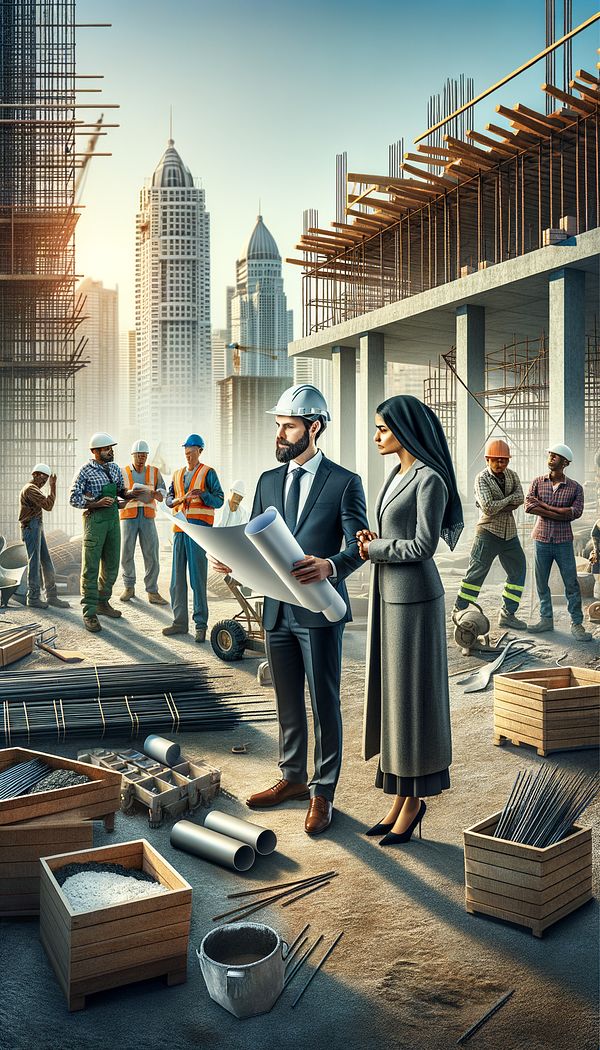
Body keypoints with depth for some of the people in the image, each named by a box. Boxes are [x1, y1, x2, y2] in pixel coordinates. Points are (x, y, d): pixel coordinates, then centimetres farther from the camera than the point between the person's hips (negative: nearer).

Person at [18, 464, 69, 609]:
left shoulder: (34, 489, 22)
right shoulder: (30, 489, -12)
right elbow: (48, 505, -21)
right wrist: (53, 486, -17)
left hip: (37, 528, 10)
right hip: (31, 527, -10)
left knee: (47, 562, 6)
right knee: (34, 562, -5)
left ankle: (52, 596, 7)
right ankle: (33, 597, 1)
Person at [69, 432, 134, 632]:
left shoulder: (114, 468, 11)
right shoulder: (86, 471, -8)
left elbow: (121, 492, 21)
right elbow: (74, 498, -10)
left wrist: (129, 494, 0)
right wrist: (97, 504, -20)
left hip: (113, 518, 7)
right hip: (95, 519, -7)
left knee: (111, 565, 13)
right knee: (91, 567, -5)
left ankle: (103, 602, 29)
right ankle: (89, 613, -3)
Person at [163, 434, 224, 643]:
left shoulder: (208, 473, 2)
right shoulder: (177, 474, 19)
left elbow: (219, 500, -2)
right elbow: (168, 498, 18)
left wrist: (202, 494, -20)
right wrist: (176, 500, -4)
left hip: (199, 529, -6)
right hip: (180, 529, 6)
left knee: (197, 577, -7)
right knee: (177, 577, 5)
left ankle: (201, 624, -2)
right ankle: (179, 622, 13)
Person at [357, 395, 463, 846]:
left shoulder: (430, 479, -15)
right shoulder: (398, 475, 13)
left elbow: (424, 544, -19)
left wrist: (374, 549, -9)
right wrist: (371, 540, -2)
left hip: (415, 597, -9)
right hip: (389, 594, 9)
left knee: (413, 695, 1)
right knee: (392, 693, 12)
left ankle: (416, 798, 15)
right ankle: (400, 794, 22)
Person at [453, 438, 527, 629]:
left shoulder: (512, 475, 7)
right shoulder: (482, 478, -10)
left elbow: (520, 499, -9)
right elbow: (488, 507, -23)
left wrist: (497, 504, -18)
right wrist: (508, 500, -10)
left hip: (509, 533, 6)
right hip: (488, 532, -6)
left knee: (518, 571, 9)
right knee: (476, 573, -4)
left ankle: (507, 614, 17)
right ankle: (459, 611, 5)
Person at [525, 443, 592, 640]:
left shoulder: (575, 487, 0)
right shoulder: (537, 482, 3)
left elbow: (576, 512, -14)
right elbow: (528, 506, -11)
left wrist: (543, 505, -15)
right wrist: (560, 513, -16)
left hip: (563, 541, -1)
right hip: (541, 540, 2)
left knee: (571, 583, 0)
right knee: (541, 583, 8)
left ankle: (576, 623, 10)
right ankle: (546, 619, 21)